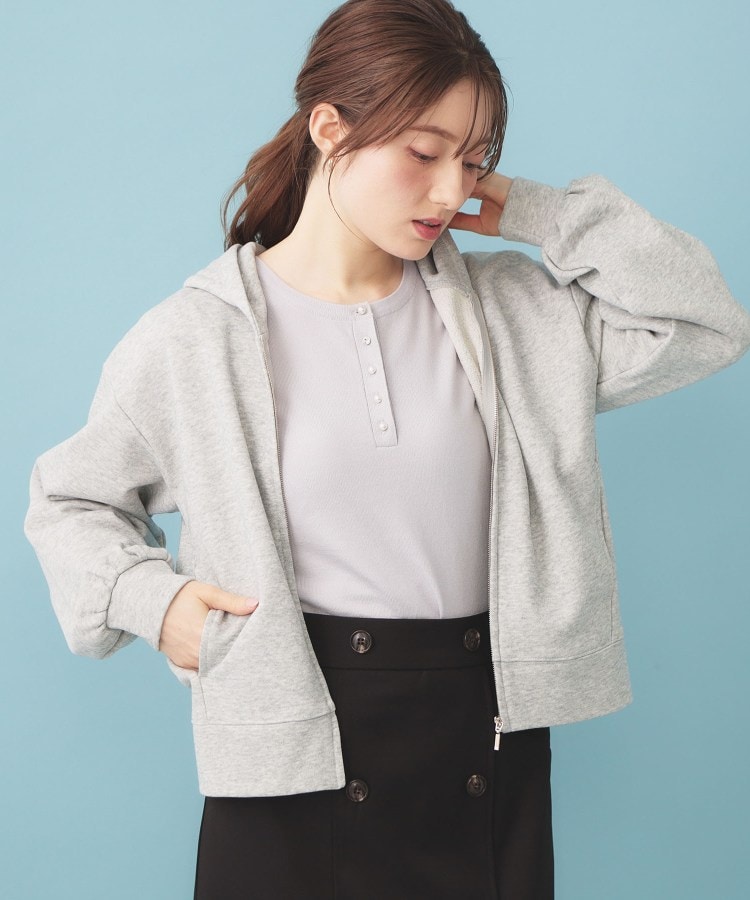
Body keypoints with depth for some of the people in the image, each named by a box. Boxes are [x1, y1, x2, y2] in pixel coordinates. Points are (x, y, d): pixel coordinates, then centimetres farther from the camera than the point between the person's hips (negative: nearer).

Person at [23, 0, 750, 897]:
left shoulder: (510, 309, 3)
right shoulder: (190, 339, -5)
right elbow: (70, 500, 8)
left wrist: (542, 215, -4)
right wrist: (146, 596, -10)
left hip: (489, 733, 3)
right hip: (299, 746, -2)